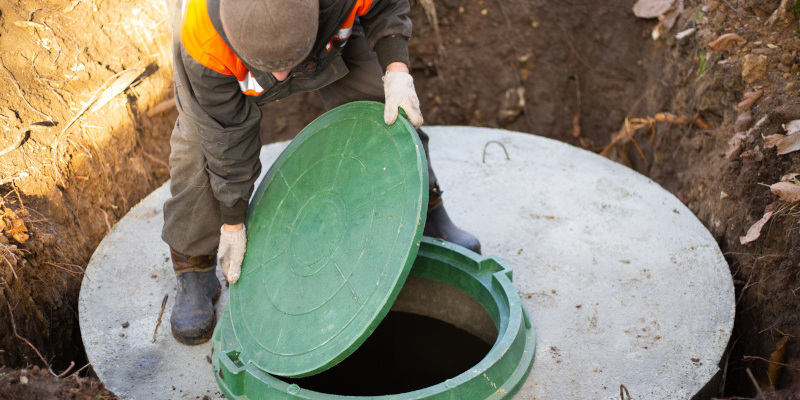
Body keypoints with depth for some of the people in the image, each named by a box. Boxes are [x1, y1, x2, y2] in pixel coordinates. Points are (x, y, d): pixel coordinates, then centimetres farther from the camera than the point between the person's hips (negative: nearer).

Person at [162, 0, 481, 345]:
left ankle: (426, 215, 21)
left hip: (331, 33, 2)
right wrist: (233, 225, -19)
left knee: (390, 114, -4)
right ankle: (194, 275, 5)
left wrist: (397, 72, -37)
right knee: (201, 152, -15)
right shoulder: (204, 44, -43)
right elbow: (227, 136, -30)